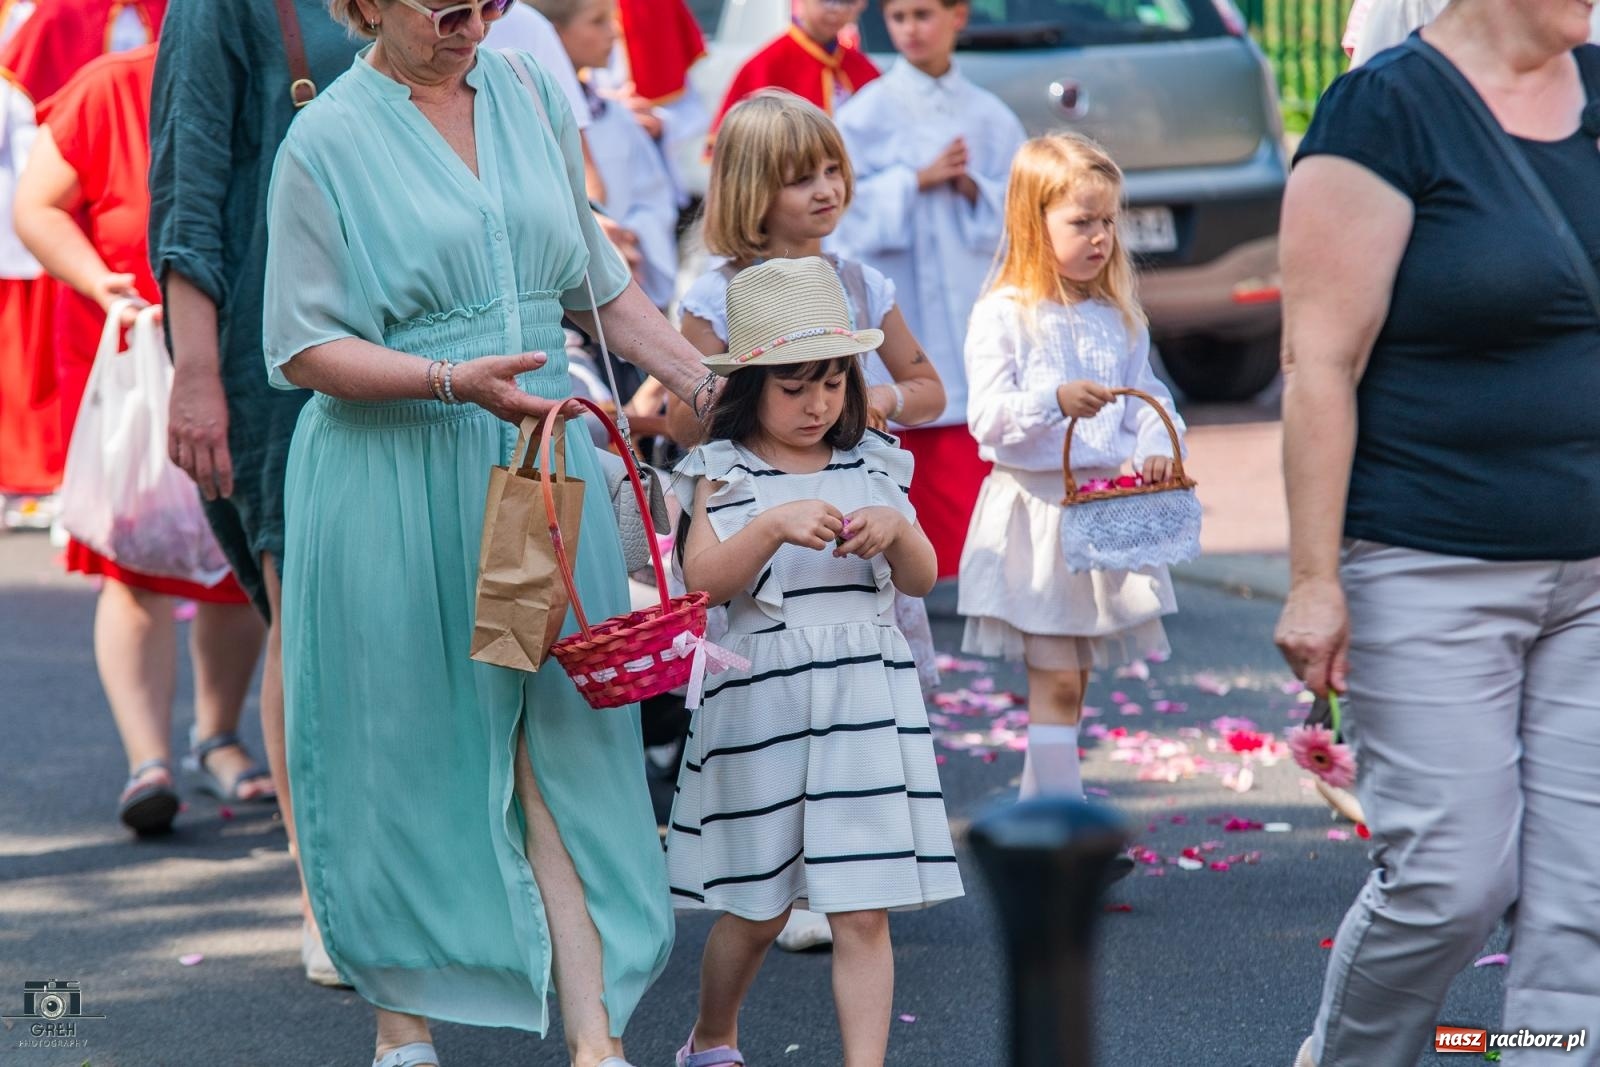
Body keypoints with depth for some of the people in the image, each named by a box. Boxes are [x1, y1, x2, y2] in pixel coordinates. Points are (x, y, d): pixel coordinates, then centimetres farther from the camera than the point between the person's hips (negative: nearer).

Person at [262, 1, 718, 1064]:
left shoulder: (530, 94, 10)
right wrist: (453, 382, -21)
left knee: (566, 735, -2)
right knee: (407, 748, 4)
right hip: (395, 481, -4)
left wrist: (711, 385, 14)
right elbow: (305, 346, -9)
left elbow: (597, 280, 19)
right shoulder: (328, 140, -6)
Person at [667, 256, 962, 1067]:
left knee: (864, 912, -5)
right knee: (757, 908, 11)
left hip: (864, 703, 2)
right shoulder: (725, 475, -2)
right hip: (761, 704, -2)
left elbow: (922, 581, 7)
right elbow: (701, 580, -14)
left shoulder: (873, 468, 7)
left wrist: (896, 530, -13)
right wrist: (773, 526, -27)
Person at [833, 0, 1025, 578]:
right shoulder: (868, 112, 1)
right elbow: (847, 205, -6)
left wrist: (972, 186, -10)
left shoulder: (989, 116, 9)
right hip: (899, 307, -2)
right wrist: (917, 181, -13)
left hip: (974, 304, 2)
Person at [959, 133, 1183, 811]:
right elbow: (986, 417, -15)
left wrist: (1155, 445, -8)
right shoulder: (1003, 316, -8)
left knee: (1067, 677, 12)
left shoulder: (1117, 316, 10)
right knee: (1057, 681, -5)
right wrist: (1055, 401, -30)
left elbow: (1148, 395, 13)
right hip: (1036, 513, -6)